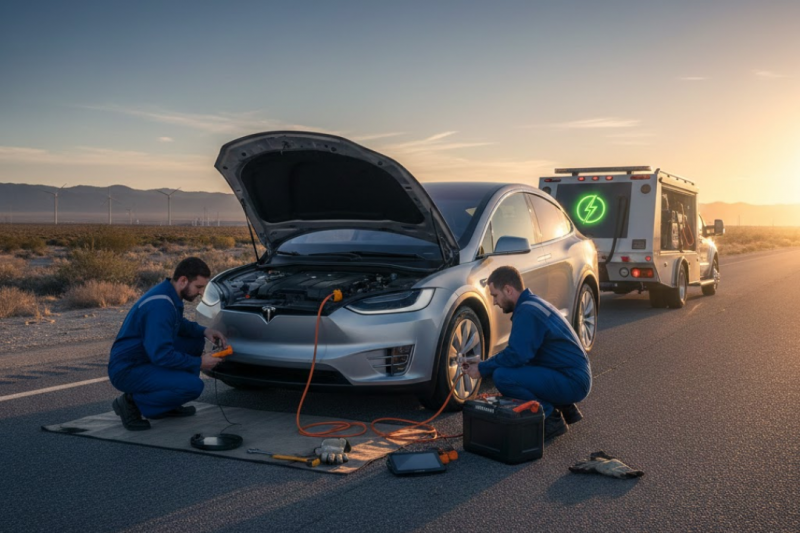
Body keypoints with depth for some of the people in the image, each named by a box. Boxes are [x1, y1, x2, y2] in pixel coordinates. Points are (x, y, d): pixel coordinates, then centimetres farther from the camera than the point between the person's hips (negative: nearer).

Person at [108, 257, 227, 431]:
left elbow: (179, 325, 24)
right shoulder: (160, 305, -26)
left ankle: (169, 406, 16)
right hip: (127, 370, -10)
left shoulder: (170, 293, 4)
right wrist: (199, 363, -17)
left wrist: (204, 331, 5)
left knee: (196, 342, 13)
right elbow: (161, 355, -29)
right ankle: (134, 402, -5)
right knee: (193, 385, -23)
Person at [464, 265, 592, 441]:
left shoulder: (527, 311, -18)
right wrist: (484, 365, 13)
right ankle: (565, 408, 18)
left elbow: (516, 356, -23)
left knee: (502, 376, -23)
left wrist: (482, 369, -9)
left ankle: (551, 419, -8)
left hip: (573, 382, -10)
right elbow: (519, 352, 20)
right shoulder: (532, 304, 14)